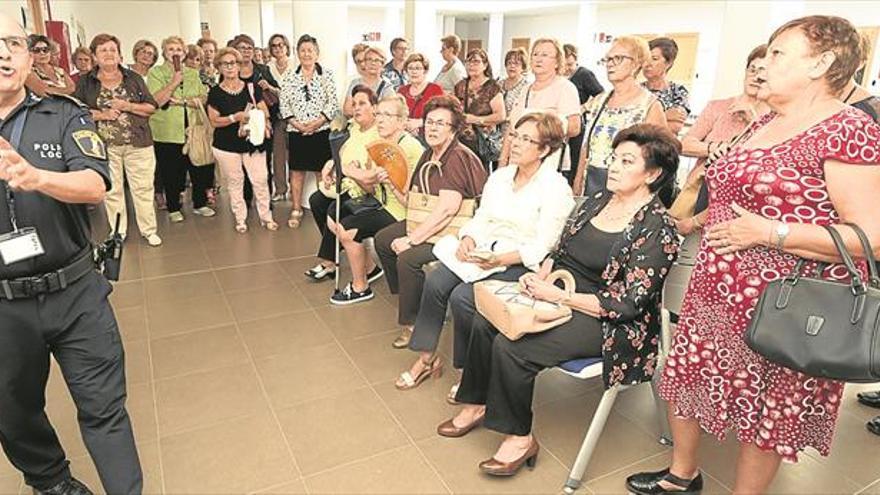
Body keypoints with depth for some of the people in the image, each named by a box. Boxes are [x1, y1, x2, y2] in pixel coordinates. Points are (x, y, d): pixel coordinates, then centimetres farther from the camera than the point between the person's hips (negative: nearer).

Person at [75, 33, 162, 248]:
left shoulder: (134, 78, 7)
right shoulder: (85, 82, 5)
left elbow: (151, 107, 3)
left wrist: (128, 106, -12)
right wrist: (101, 114, -14)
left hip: (138, 143, 0)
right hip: (104, 146, 0)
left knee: (143, 188, 2)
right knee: (111, 191, 6)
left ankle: (149, 230, 15)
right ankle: (118, 232, 19)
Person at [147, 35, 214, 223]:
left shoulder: (193, 73, 12)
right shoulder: (155, 72, 2)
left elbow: (203, 98, 0)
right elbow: (156, 100, -12)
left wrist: (182, 101, -14)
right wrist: (174, 82, -16)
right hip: (167, 132, -3)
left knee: (199, 169, 6)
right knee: (170, 172, 4)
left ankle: (200, 204, 23)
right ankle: (173, 208, 18)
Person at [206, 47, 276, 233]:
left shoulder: (252, 88, 4)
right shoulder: (215, 93, -1)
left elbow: (264, 111, 6)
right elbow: (214, 120, -6)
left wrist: (265, 122, -16)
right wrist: (236, 117, -20)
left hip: (253, 143, 1)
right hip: (226, 146, -1)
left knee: (261, 179, 0)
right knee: (235, 182, 7)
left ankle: (266, 216, 15)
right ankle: (240, 219, 19)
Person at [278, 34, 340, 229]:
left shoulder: (327, 75, 1)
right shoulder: (289, 77, 6)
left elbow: (333, 104, -5)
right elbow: (283, 105, 3)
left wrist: (317, 122, -15)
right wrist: (296, 123, -10)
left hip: (321, 131, -2)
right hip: (296, 132, 2)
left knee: (322, 172, 4)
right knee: (296, 171, 8)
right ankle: (296, 210, 20)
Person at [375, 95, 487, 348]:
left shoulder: (458, 158, -22)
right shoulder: (429, 154, 10)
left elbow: (447, 209, -30)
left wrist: (411, 239, -27)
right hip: (430, 222, 11)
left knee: (408, 258, -28)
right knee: (382, 240, 12)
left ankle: (411, 323, -8)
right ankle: (407, 296, 28)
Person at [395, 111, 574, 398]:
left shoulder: (556, 188, -10)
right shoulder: (499, 177, 12)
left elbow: (542, 248, -16)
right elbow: (480, 219, 14)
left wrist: (499, 260, -26)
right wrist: (468, 240, -8)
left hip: (522, 265, -6)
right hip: (483, 253, 7)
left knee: (462, 297, -26)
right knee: (435, 283, -16)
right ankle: (426, 359, -2)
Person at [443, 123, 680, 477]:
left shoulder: (656, 229, -15)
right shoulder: (596, 202, 7)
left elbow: (629, 304, -20)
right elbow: (558, 252, 14)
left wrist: (560, 296, -22)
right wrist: (540, 278, -7)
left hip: (607, 324, -7)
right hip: (560, 297, 8)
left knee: (511, 347, -23)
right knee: (485, 322, -9)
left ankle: (520, 438, -1)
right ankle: (477, 404, 11)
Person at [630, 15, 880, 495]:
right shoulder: (764, 123, 11)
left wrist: (768, 232, -23)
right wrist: (699, 218, 14)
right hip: (717, 290, 9)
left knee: (766, 406, 9)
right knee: (683, 376, 18)